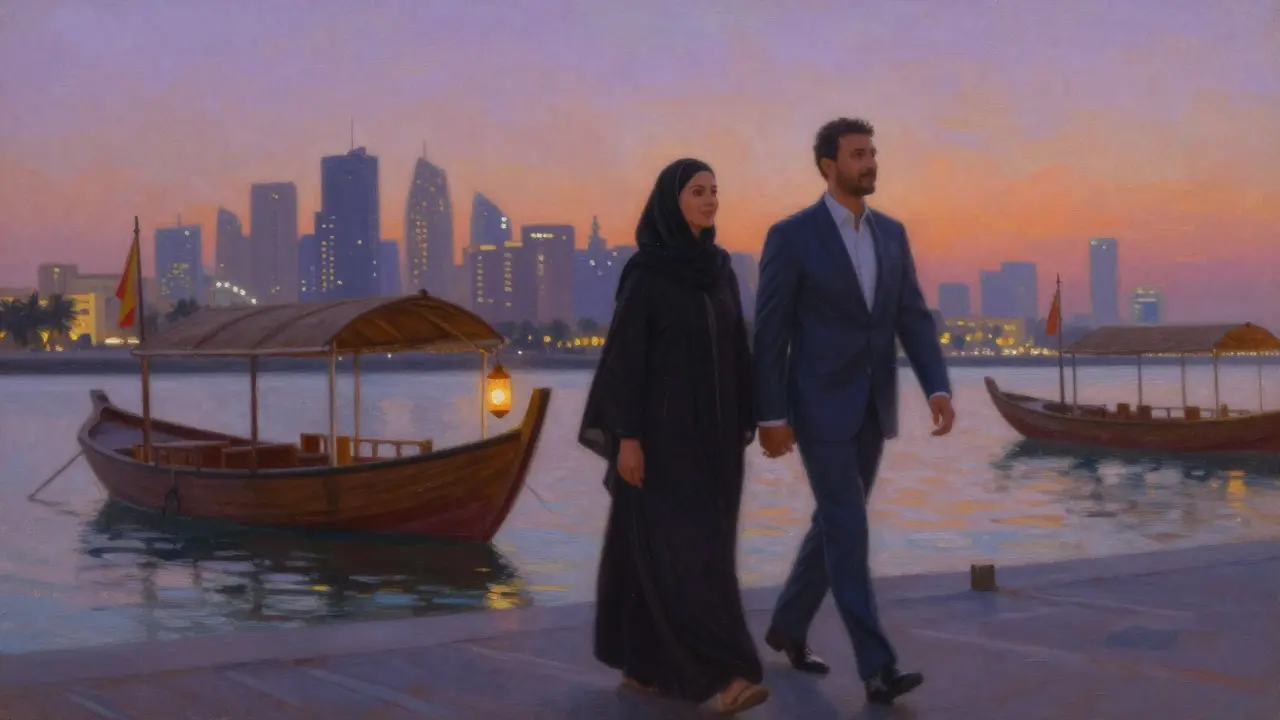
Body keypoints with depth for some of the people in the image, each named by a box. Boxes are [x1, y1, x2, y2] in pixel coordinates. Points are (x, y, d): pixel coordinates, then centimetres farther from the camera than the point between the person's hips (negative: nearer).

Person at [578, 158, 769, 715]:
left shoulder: (719, 270, 11)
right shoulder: (644, 271, -9)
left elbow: (734, 351, 14)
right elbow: (625, 354, -12)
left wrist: (740, 427, 13)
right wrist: (626, 436, -16)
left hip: (711, 429, 7)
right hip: (663, 429, -7)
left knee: (698, 543, 9)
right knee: (682, 547, -12)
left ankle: (643, 662, 20)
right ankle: (712, 675, -13)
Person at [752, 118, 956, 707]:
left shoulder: (891, 233, 10)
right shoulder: (791, 236, -8)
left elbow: (913, 319, 6)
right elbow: (769, 332, -9)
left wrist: (938, 388, -8)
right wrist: (770, 416, -12)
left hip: (872, 407, 6)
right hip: (820, 405, -6)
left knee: (835, 523, 14)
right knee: (849, 530, -10)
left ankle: (788, 626, 33)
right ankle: (878, 668, -9)